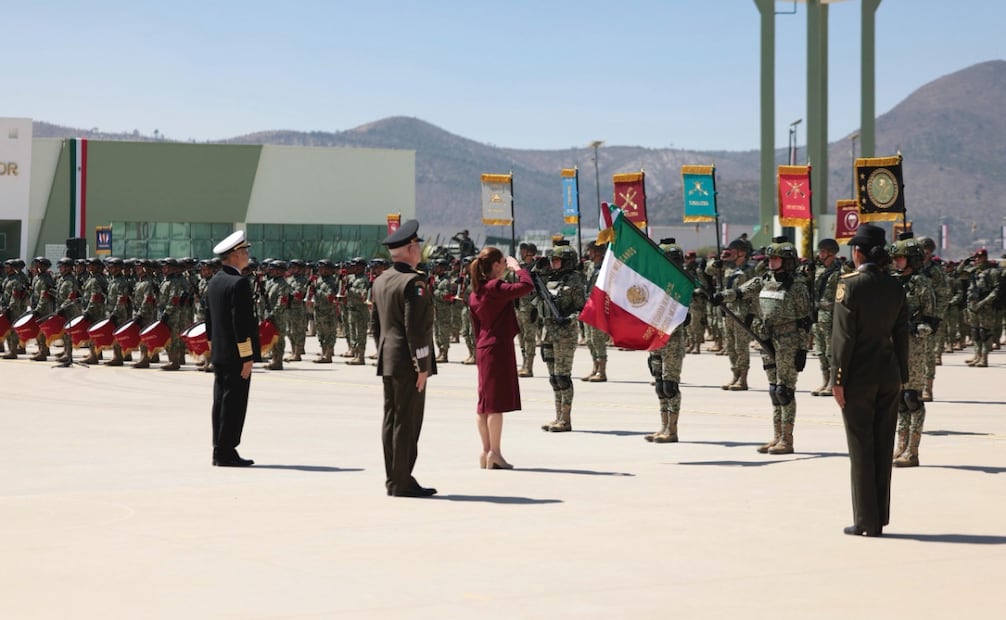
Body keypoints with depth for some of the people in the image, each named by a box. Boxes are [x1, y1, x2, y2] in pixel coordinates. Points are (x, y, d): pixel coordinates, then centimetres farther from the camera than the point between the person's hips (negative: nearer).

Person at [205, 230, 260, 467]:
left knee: (221, 401, 11)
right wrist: (247, 357, -17)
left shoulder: (214, 282, 13)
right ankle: (226, 453, -6)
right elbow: (241, 323, -19)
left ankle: (220, 451, 14)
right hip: (235, 355, -9)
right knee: (234, 403, -6)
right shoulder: (239, 283, -16)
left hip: (218, 354, 9)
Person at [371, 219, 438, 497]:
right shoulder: (414, 281, -15)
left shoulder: (380, 281, 13)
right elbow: (415, 328, -19)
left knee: (391, 420, 11)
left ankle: (393, 479, 16)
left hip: (388, 362, 9)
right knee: (407, 422, -5)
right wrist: (422, 366, -16)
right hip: (408, 362, -9)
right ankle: (402, 482, -4)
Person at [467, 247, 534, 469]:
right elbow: (526, 286, -24)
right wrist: (517, 267, -6)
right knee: (497, 402, -6)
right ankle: (494, 453, -5)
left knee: (485, 402, 10)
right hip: (499, 348, -9)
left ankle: (486, 452, 14)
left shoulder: (475, 293, 12)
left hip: (483, 349, 9)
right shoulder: (496, 288, -14)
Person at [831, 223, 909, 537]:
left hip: (859, 376, -5)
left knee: (861, 449, 0)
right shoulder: (895, 287, 6)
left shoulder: (849, 284, -11)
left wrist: (837, 379, -9)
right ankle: (880, 518, 16)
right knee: (883, 448, 10)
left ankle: (866, 521, 3)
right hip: (889, 375, 5)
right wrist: (902, 376, 14)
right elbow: (901, 335, 9)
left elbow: (843, 335, -13)